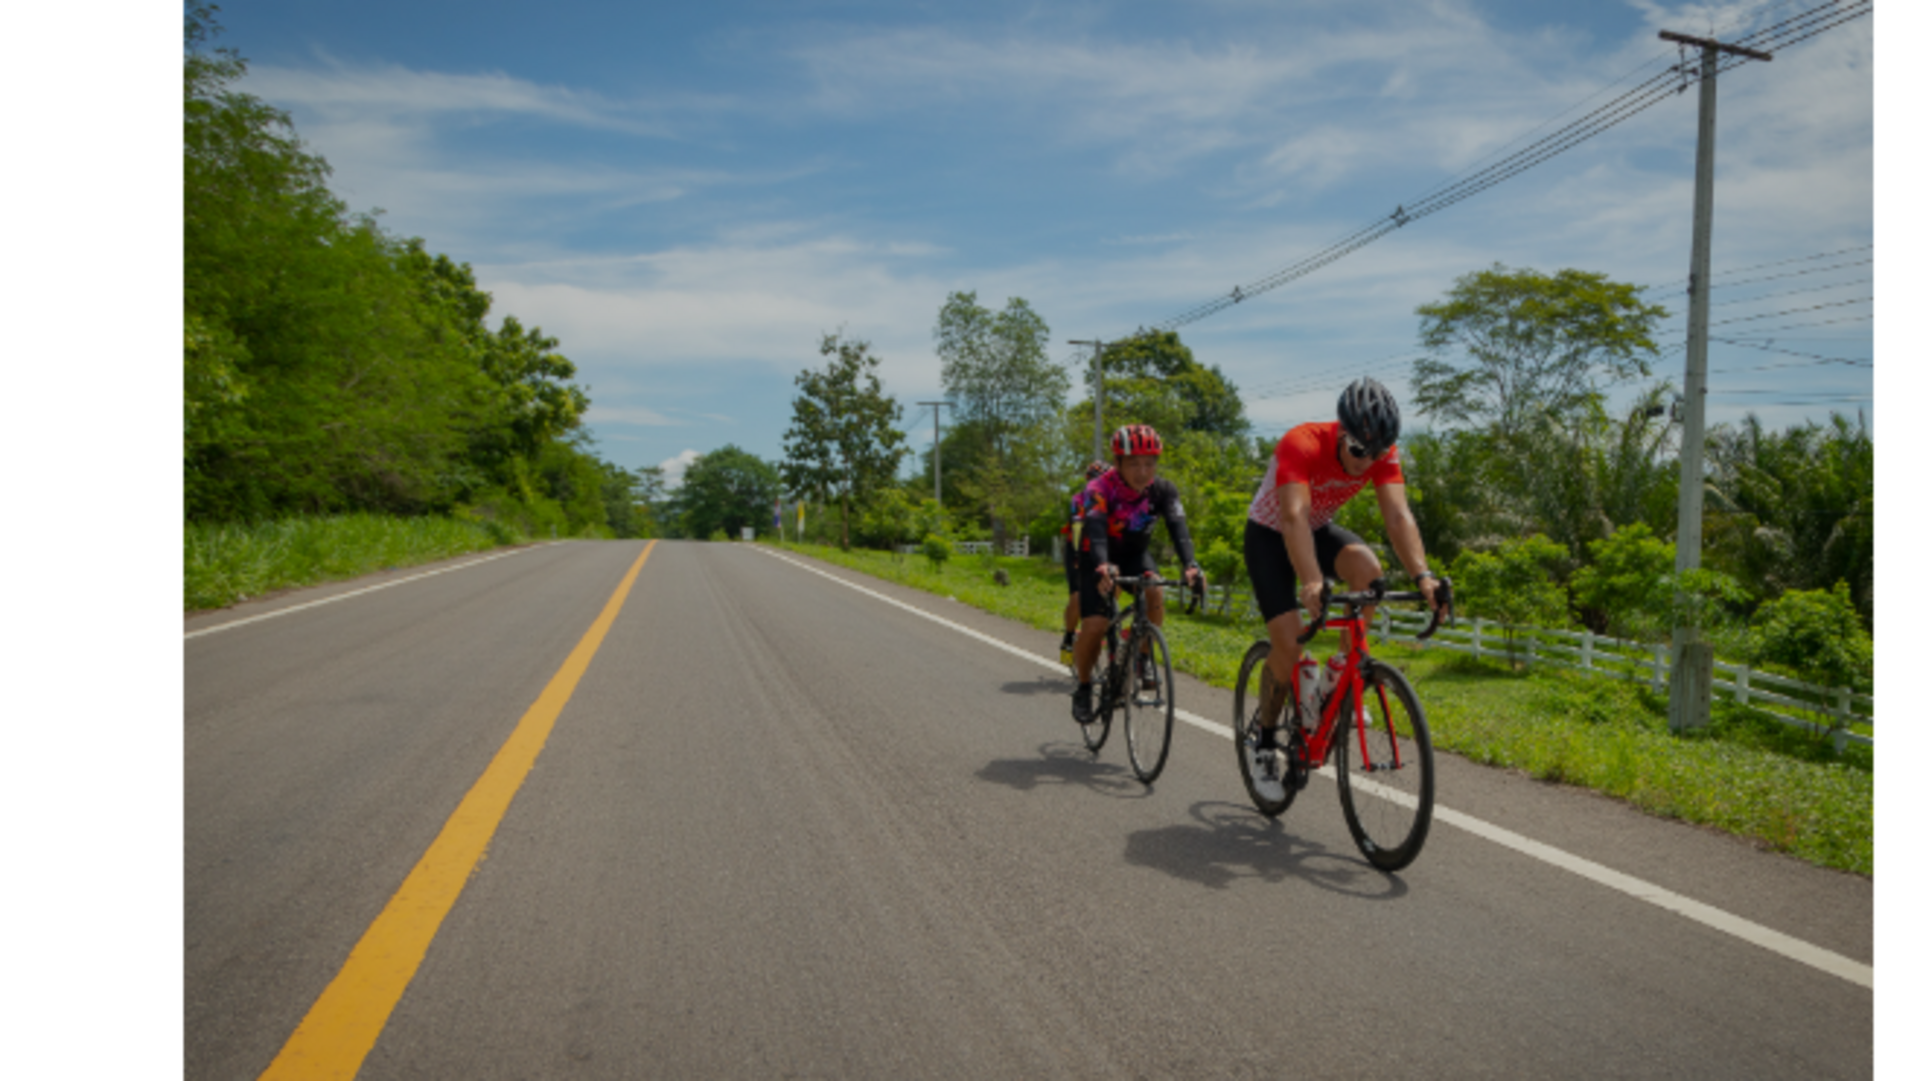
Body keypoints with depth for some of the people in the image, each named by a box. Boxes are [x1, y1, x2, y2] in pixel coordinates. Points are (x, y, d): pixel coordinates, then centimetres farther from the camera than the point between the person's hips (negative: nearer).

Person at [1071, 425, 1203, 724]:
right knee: (1094, 626, -18)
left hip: (1135, 554, 3)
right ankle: (1084, 687, 8)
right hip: (1098, 559, -2)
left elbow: (1178, 527, -34)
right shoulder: (1100, 489, -31)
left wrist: (1190, 564, -53)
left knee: (1154, 595, -28)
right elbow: (1095, 531, -46)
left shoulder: (1163, 490, -21)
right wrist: (1102, 568, -66)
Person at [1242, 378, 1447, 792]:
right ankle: (1266, 738, 7)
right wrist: (1312, 583, -60)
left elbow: (1398, 516, -30)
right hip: (1269, 534, -4)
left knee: (1368, 568, -29)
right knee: (1289, 642, -16)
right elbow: (1294, 517, -46)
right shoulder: (1302, 445, -34)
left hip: (1320, 530, 4)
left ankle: (1344, 670, -7)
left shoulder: (1382, 454, -20)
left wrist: (1422, 575, -46)